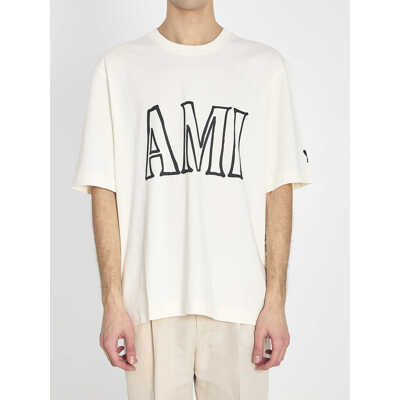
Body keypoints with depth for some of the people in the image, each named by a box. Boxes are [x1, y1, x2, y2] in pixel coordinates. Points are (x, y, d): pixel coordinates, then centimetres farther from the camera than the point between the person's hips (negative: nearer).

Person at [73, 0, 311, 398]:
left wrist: (276, 301, -3)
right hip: (152, 302, 0)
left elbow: (279, 190, 2)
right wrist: (112, 302, -4)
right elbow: (104, 191, 2)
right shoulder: (119, 67, 5)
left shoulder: (265, 66, 6)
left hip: (239, 301, 1)